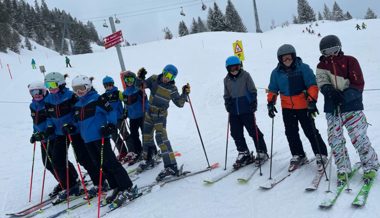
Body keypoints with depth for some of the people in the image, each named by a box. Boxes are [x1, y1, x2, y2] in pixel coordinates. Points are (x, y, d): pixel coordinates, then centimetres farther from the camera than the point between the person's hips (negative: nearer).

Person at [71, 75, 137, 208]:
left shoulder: (97, 99, -7)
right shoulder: (77, 105, 15)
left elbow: (111, 111, -11)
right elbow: (78, 122, 23)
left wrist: (111, 126, -21)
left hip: (100, 137, -8)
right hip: (88, 140, 8)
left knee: (110, 163, -11)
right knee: (100, 165, 10)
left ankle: (128, 188, -6)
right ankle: (116, 188, 19)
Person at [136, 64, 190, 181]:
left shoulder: (172, 88, -11)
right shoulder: (154, 79, -2)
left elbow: (179, 103, -9)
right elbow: (140, 86, 3)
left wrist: (185, 94, -23)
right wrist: (140, 78, -16)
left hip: (160, 114, -5)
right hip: (149, 112, 6)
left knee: (161, 137, -21)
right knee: (146, 136, 17)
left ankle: (171, 166, -25)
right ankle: (149, 159, 39)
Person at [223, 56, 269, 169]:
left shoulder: (245, 75, -3)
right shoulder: (227, 79, 9)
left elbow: (253, 91, -3)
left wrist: (253, 106, -8)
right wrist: (228, 107, 7)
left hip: (247, 110, -5)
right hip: (234, 112, 5)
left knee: (254, 131, 0)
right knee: (236, 134, 6)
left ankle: (262, 153, 14)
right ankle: (244, 154, 19)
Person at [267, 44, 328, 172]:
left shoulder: (303, 68, -10)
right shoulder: (277, 72, 3)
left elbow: (312, 85, -13)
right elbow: (273, 90, 12)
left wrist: (312, 101, -22)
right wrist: (270, 103, 1)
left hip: (304, 107, -4)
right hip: (287, 108, 4)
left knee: (310, 132, 0)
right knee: (291, 133, 10)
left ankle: (321, 155, 16)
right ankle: (298, 156, 25)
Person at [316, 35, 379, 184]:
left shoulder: (350, 61, -1)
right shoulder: (322, 66, 9)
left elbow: (358, 84, -7)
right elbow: (322, 83, -7)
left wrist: (344, 95, -23)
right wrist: (329, 91, -29)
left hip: (352, 106, -3)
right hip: (332, 108, 4)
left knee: (359, 138, -6)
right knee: (335, 140, 4)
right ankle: (343, 170, 19)